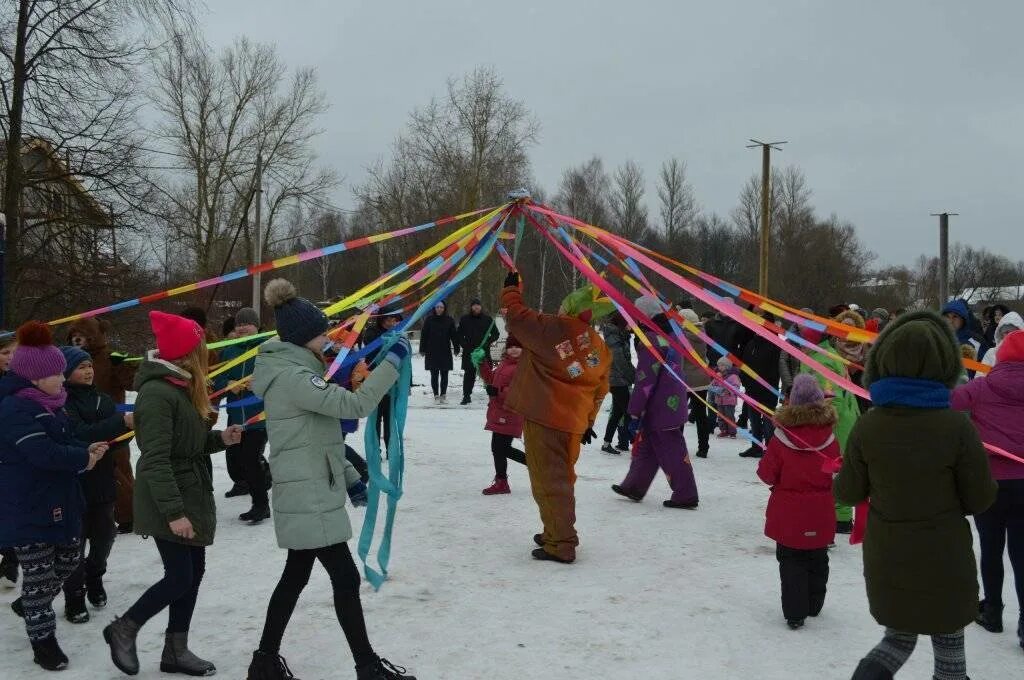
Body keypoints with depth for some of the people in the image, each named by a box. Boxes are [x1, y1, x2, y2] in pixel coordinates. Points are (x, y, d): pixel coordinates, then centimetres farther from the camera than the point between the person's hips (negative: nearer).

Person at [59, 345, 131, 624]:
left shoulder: (102, 399, 9)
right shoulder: (62, 402, -11)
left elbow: (117, 437, 9)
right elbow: (80, 434, -25)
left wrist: (134, 424, -13)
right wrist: (122, 422, -33)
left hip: (102, 481, 6)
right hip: (75, 483, -6)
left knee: (105, 534, 13)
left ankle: (93, 577, 39)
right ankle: (74, 599, 13)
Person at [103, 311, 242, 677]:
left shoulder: (183, 386, 10)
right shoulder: (158, 393, -21)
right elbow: (155, 460, -24)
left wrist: (220, 439, 1)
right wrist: (174, 512, -26)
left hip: (193, 496, 9)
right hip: (169, 503, -9)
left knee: (194, 572, 12)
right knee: (180, 577, -3)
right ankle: (123, 630, 20)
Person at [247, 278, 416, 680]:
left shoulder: (295, 372, 14)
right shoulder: (292, 377, -19)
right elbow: (353, 404, -28)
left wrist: (349, 476, 20)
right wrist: (392, 361, -22)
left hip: (308, 493, 10)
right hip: (309, 498, -10)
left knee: (295, 577, 16)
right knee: (345, 578, -2)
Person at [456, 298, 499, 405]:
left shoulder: (487, 319, 5)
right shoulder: (464, 319, 5)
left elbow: (495, 334, 11)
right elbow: (459, 334, 11)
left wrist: (488, 343, -3)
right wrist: (464, 344, -3)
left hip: (484, 352, 0)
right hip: (469, 352, 1)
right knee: (469, 374, 4)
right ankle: (466, 395, 12)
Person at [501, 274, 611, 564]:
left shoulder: (552, 329, -13)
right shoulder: (600, 348, 8)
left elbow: (516, 315, -3)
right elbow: (599, 391, 15)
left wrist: (511, 289, 15)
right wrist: (588, 421, 26)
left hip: (544, 418, -7)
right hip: (574, 422, 7)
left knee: (549, 480, -1)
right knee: (563, 478, 19)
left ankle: (560, 545, 0)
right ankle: (557, 534, 33)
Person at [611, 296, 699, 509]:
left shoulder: (651, 341, -19)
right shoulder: (669, 335, 10)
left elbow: (645, 381, -20)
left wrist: (634, 412, -16)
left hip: (659, 409, -9)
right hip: (672, 404, 9)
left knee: (671, 451, -1)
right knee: (645, 445, 17)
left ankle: (686, 495, 5)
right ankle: (634, 487, 27)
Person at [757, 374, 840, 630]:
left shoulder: (781, 438, -17)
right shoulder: (829, 439, -9)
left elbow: (767, 474, -11)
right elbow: (836, 473, 3)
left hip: (788, 514, -2)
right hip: (820, 515, 3)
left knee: (791, 562, 7)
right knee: (817, 560, 19)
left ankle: (795, 613, 4)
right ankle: (814, 606, 33)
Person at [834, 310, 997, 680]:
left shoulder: (867, 426, -12)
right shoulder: (956, 426, -19)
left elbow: (851, 493, -2)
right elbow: (980, 499, -8)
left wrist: (837, 481, 19)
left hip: (887, 559, 2)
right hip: (944, 560, -2)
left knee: (899, 636, 20)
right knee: (948, 639, 20)